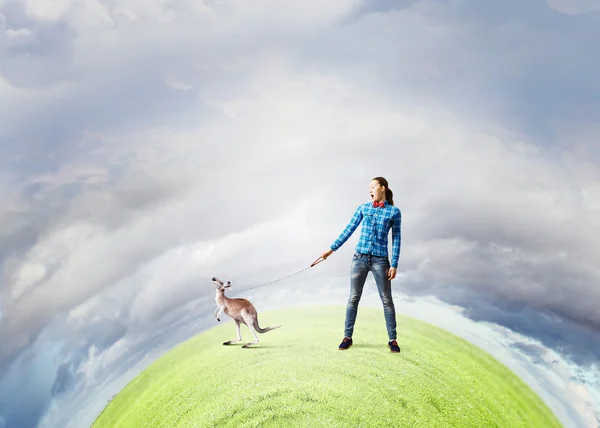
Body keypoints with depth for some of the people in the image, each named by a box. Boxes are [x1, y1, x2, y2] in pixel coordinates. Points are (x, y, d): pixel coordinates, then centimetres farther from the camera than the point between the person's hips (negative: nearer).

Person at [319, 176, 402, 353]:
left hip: (380, 259, -2)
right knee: (353, 297, 6)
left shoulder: (394, 211, 1)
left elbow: (396, 239, 1)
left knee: (387, 300, 3)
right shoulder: (363, 208, 8)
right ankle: (347, 337, 14)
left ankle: (392, 339, 13)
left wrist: (394, 264, -4)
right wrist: (332, 248, 4)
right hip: (360, 257, 2)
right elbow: (349, 229, 8)